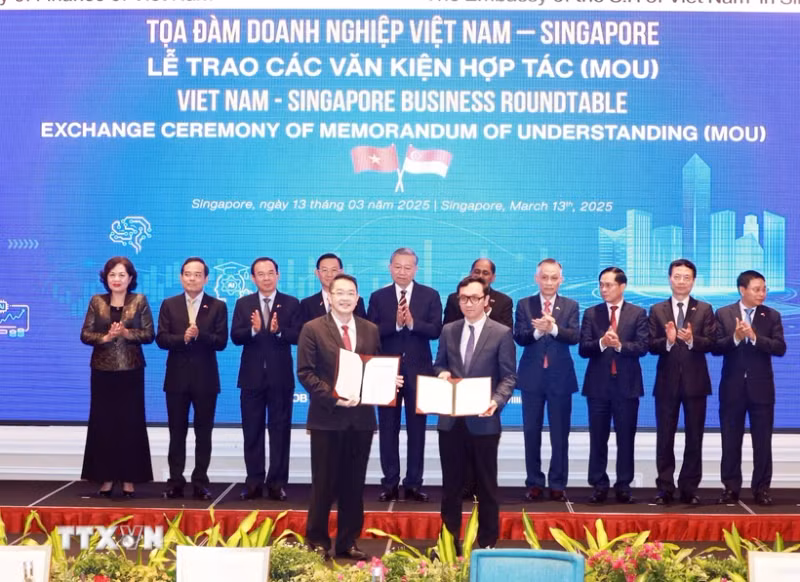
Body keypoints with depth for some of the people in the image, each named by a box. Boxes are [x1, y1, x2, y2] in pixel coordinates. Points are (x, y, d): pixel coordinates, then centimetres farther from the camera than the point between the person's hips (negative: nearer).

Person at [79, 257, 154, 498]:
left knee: (130, 422, 1)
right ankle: (106, 478, 11)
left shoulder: (140, 301, 2)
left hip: (131, 370, -1)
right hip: (103, 370, 2)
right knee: (103, 423, 3)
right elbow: (85, 335, 2)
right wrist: (105, 337, -15)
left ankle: (129, 478, 8)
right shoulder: (97, 302, 6)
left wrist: (127, 333, -17)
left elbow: (149, 334, -2)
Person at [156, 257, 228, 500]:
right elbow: (161, 338, -3)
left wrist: (199, 335, -23)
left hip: (205, 378, -1)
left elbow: (221, 342, -7)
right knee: (177, 432, 6)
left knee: (203, 433, 4)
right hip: (177, 377, 1)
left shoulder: (218, 306, 2)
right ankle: (175, 482, 12)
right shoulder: (169, 305, 6)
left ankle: (200, 483, 10)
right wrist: (183, 338, -19)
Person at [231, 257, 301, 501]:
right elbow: (235, 337, -5)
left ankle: (277, 483, 8)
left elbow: (297, 336, -9)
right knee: (252, 432, 6)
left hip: (281, 377, -1)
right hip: (252, 376, 2)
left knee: (280, 431, 2)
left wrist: (278, 331, -26)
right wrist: (254, 329, -24)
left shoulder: (291, 304, 1)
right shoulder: (243, 304, 6)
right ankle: (254, 482, 13)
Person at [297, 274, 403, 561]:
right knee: (324, 484, 5)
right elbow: (305, 373, -8)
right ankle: (317, 542, 18)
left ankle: (348, 542, 22)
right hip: (327, 418, -4)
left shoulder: (371, 330, 9)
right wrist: (332, 397, -18)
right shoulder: (313, 329, -3)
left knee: (354, 485, 11)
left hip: (361, 418, 4)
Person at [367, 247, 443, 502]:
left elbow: (436, 330, -7)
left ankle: (414, 484, 12)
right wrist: (395, 323, -20)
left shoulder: (430, 296, 3)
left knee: (417, 429, 5)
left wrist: (412, 322, -22)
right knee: (388, 429, 5)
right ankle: (390, 483, 13)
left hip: (418, 371, 0)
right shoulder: (378, 297, 4)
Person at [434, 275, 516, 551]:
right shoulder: (448, 331, 9)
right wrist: (442, 373, -7)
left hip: (483, 420, -3)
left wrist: (496, 401, -22)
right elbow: (438, 365, 17)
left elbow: (509, 377, -5)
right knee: (451, 484, 11)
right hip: (450, 419, 4)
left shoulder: (501, 334, -3)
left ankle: (487, 543, 19)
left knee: (486, 486, 8)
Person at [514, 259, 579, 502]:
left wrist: (553, 328, -31)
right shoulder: (524, 305, 3)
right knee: (531, 432, 6)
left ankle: (558, 484, 13)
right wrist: (537, 331, -28)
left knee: (560, 433, 4)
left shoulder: (571, 306, 2)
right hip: (532, 376, 1)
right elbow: (519, 337, -8)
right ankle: (534, 483, 16)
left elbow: (574, 337, -12)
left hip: (560, 377, 0)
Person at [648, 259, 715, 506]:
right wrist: (668, 340, -23)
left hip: (695, 381, 0)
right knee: (665, 437, 4)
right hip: (667, 381, 0)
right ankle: (665, 488, 12)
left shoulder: (704, 309, 3)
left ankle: (689, 488, 14)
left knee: (694, 438, 5)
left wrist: (691, 339, -26)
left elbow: (710, 343, -7)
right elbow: (652, 346, -3)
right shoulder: (657, 310, 4)